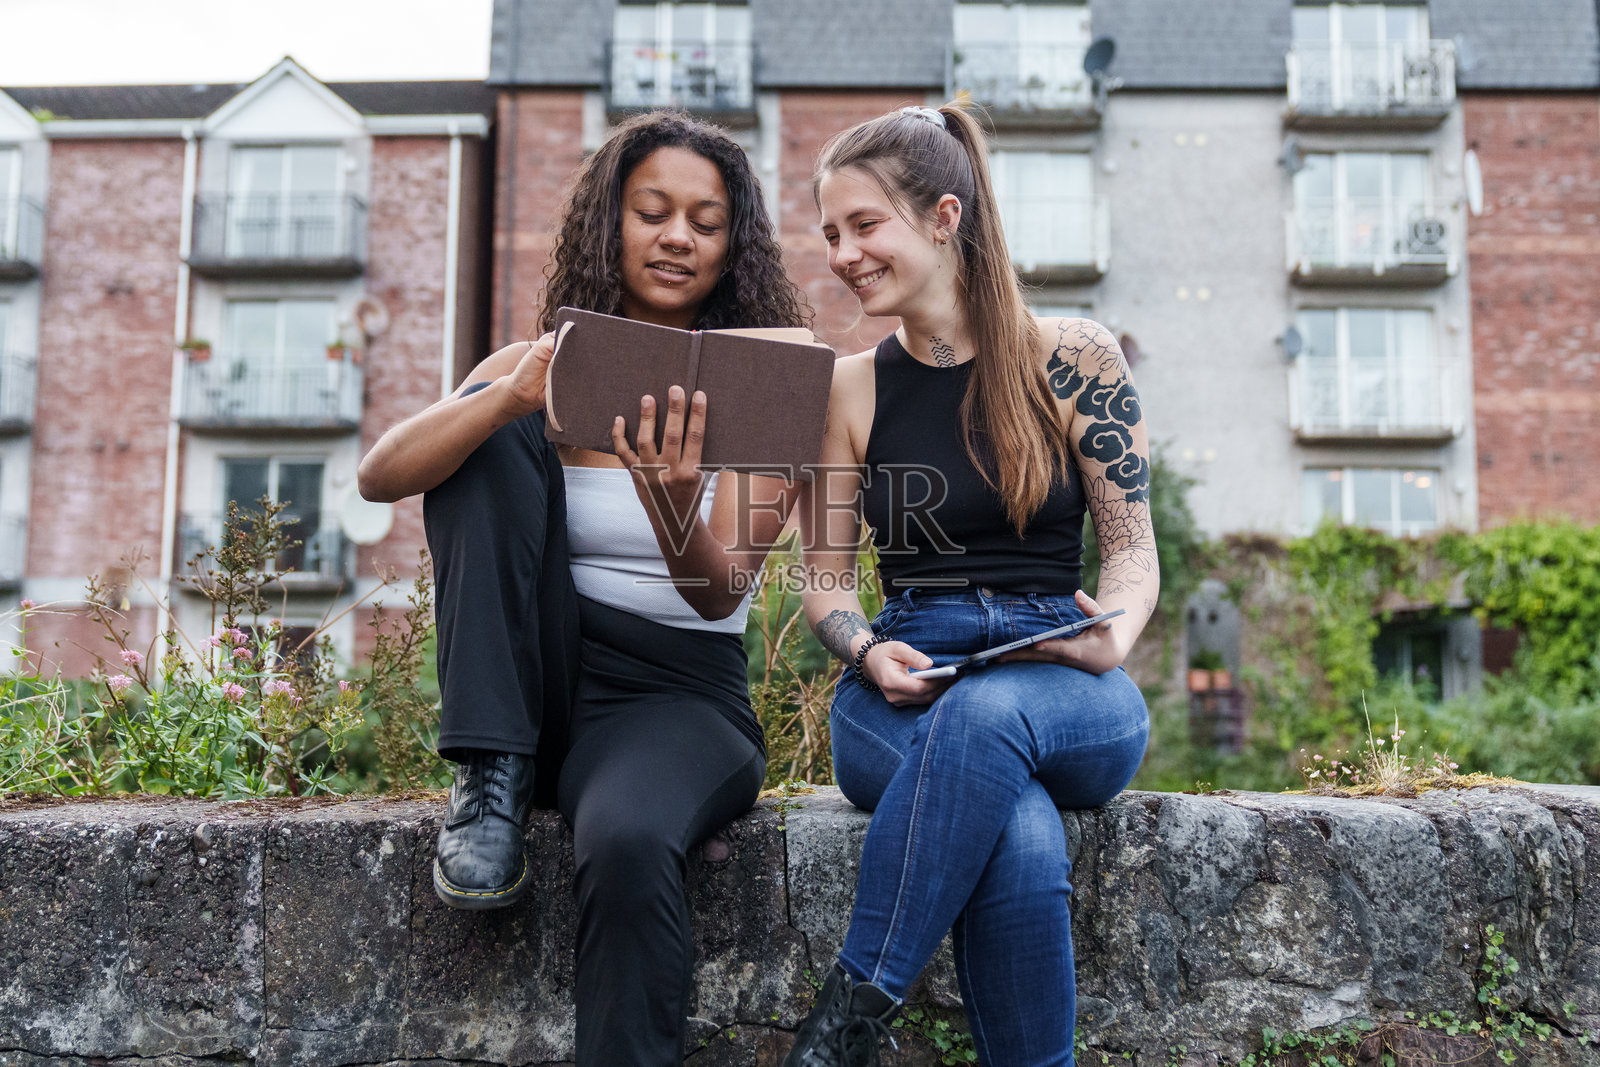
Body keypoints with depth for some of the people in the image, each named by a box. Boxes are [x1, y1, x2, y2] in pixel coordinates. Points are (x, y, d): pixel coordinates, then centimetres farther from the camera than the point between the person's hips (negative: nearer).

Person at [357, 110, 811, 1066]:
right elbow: (379, 477, -12)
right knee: (491, 435, -15)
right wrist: (513, 397, -30)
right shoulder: (543, 371, 5)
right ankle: (495, 778, -17)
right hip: (530, 688, 3)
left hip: (679, 695, -2)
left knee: (628, 843, -37)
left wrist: (673, 505, -36)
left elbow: (719, 595, -13)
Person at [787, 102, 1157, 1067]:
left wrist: (1112, 640, -17)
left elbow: (1133, 547, 5)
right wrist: (868, 653, -10)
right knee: (1022, 838, -35)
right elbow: (826, 581, 12)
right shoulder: (849, 390, 10)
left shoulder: (1075, 359, 4)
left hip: (1068, 695, 0)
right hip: (904, 692, 1)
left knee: (987, 712, -38)